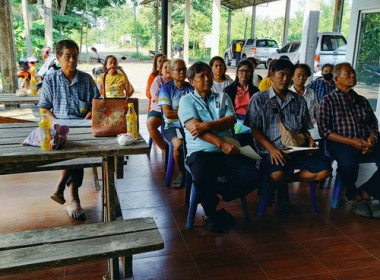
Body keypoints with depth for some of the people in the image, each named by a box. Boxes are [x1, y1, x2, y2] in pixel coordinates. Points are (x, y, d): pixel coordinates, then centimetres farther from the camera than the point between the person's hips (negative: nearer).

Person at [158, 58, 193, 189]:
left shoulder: (191, 88, 14)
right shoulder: (166, 88, 4)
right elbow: (168, 113, -7)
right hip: (173, 126, -2)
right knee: (179, 144, -34)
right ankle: (181, 175, -7)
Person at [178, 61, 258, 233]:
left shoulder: (223, 98, 20)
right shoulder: (187, 100, 9)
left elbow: (230, 120, 3)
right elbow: (194, 127, -8)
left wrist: (207, 125, -17)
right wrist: (221, 144, -19)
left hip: (227, 151, 4)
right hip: (200, 152, -3)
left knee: (251, 175, -22)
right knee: (203, 178, -35)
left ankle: (214, 195, 1)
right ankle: (211, 213, -2)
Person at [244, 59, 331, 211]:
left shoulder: (299, 100, 17)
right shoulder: (259, 99, 5)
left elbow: (304, 127, 21)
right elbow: (254, 129, -1)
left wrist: (310, 141, -2)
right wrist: (271, 149, -15)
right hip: (272, 150, -4)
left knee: (324, 170, -17)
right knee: (277, 175, -34)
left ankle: (286, 179, 3)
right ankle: (282, 187, 6)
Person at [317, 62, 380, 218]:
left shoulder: (362, 100, 23)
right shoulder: (328, 100, 7)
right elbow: (324, 130, -4)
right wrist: (351, 141, -14)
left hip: (365, 144, 5)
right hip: (341, 144, -4)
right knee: (348, 163, -37)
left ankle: (364, 193, -7)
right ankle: (353, 194, -3)